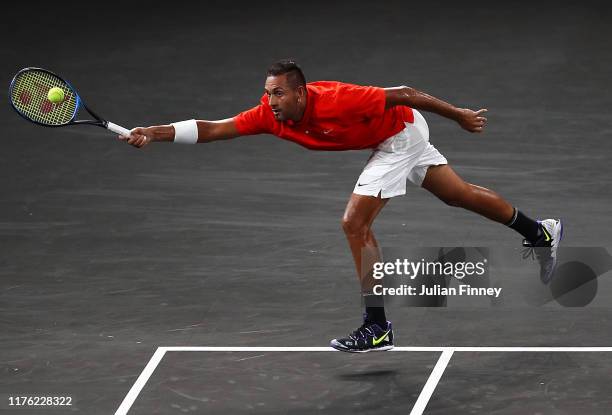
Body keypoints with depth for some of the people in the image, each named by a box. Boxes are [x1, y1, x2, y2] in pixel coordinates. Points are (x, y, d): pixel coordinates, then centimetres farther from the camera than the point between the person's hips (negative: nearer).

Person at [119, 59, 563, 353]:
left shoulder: (335, 101, -37)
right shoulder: (270, 114, -19)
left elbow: (402, 94, -28)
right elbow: (211, 129, -20)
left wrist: (460, 115, -20)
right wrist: (152, 133, -33)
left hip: (402, 132, -7)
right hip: (394, 138, 7)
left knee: (355, 223, -15)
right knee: (458, 194, 22)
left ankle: (378, 328, -8)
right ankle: (540, 231, 42)